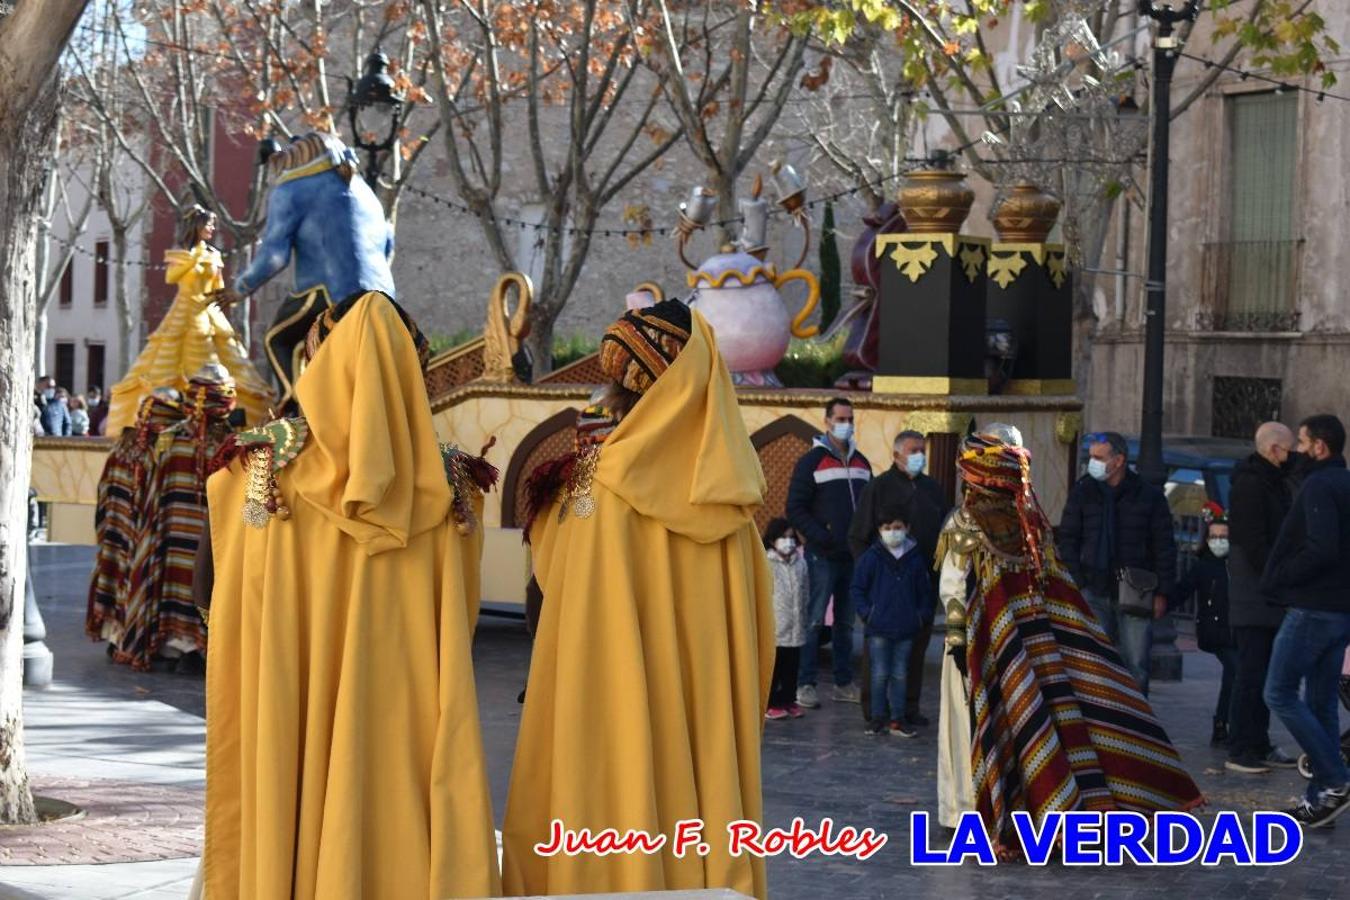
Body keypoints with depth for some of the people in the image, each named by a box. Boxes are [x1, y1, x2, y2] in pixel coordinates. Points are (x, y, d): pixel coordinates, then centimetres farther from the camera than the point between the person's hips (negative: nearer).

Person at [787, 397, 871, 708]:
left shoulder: (861, 463, 15)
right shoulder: (812, 461, -3)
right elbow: (796, 508, -7)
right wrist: (821, 537, -17)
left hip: (854, 556, 6)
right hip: (823, 556, -6)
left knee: (846, 621, 11)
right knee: (815, 621, -6)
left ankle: (844, 682, 17)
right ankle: (805, 684, -3)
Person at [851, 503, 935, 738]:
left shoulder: (916, 559, 4)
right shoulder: (871, 558, -4)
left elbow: (926, 592, 11)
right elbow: (857, 588, 1)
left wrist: (923, 615, 1)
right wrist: (866, 613, -8)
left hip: (906, 629, 2)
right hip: (878, 629, -2)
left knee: (900, 674, 8)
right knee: (880, 674, 2)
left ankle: (898, 718, 14)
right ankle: (878, 717, 10)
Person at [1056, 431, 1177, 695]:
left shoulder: (1149, 496, 4)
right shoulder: (1083, 492, 7)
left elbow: (1165, 547, 5)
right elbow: (1068, 540, 8)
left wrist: (1162, 593, 0)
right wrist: (1075, 584, -3)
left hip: (1135, 594, -1)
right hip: (1094, 591, 1)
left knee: (1136, 664, 0)